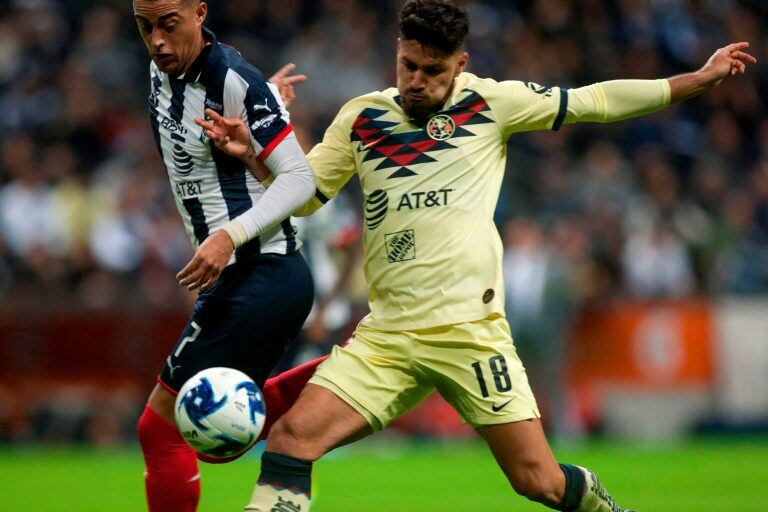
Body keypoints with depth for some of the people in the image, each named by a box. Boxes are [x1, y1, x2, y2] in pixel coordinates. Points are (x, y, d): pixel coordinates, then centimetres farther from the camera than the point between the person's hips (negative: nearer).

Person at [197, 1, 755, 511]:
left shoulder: (490, 102, 4)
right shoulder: (361, 119, 10)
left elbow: (596, 101, 9)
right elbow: (303, 196, 18)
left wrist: (701, 78, 10)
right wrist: (252, 153, 0)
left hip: (472, 331, -2)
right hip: (387, 336, 2)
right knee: (292, 436, -17)